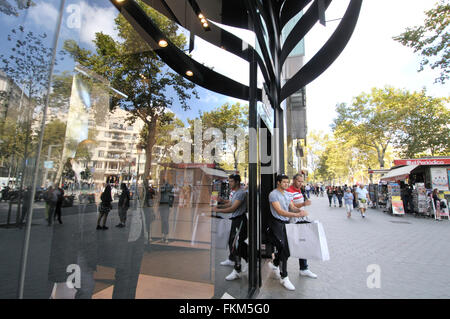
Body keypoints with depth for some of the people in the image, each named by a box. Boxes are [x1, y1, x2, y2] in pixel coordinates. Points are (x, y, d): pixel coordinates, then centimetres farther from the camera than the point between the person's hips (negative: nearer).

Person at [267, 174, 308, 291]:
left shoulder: (287, 194, 10)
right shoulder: (273, 194, -16)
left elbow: (292, 207, 7)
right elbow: (280, 211, -24)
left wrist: (299, 210, -17)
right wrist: (297, 215, -32)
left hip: (286, 223, 7)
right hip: (277, 223, -7)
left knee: (284, 249, 12)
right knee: (283, 249, -7)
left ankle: (274, 264, 39)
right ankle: (284, 278, 8)